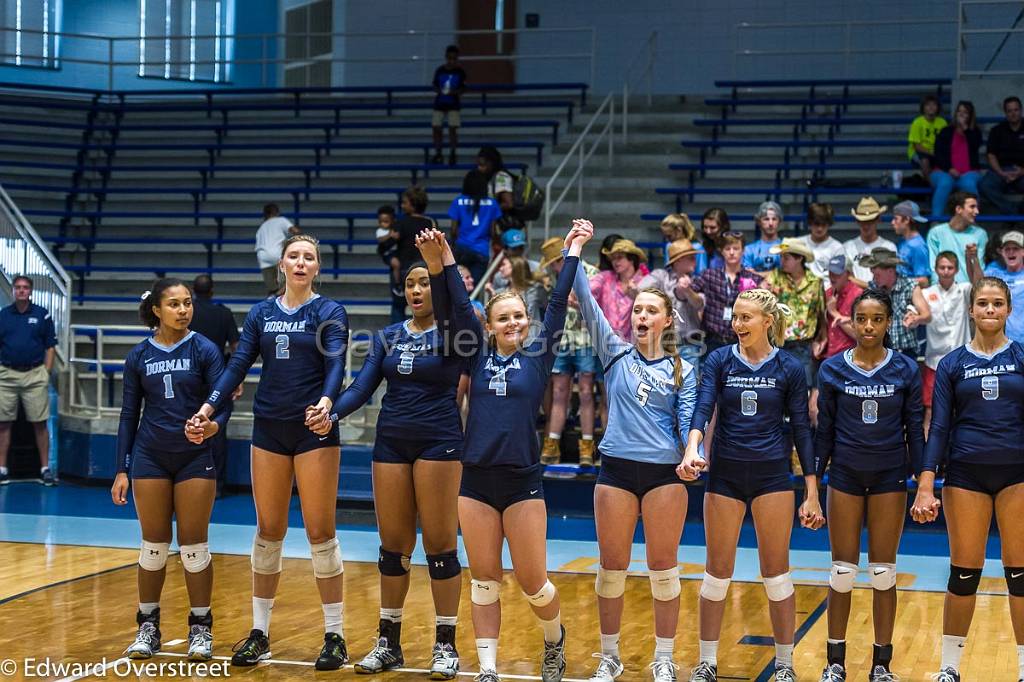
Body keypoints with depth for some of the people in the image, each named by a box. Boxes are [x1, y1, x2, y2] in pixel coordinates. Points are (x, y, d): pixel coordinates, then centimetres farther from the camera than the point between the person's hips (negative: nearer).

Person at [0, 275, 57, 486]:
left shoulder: (42, 314, 4)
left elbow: (50, 347, 5)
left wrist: (46, 373, -3)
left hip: (35, 375, -1)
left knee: (39, 423, 0)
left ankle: (45, 468, 6)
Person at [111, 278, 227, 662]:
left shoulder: (204, 350, -2)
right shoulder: (139, 356, 4)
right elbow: (129, 414, 8)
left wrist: (213, 426, -29)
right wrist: (122, 469, 4)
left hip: (195, 457, -2)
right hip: (150, 457, 2)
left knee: (194, 544, 0)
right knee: (154, 544, 5)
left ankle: (200, 629, 11)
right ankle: (148, 626, 18)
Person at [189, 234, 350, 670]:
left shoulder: (329, 312, -1)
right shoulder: (261, 313, 10)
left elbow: (335, 364, -15)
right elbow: (239, 364, 4)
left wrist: (326, 400, -35)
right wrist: (210, 406, -10)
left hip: (315, 431, -4)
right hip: (269, 429, 4)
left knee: (320, 532, -3)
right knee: (268, 531, 8)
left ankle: (334, 636, 6)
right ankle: (259, 633, 17)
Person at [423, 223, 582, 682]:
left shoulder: (538, 356, 5)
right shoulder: (480, 355, 9)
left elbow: (557, 304, 3)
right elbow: (457, 308, 2)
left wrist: (572, 253, 7)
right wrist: (440, 264, -9)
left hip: (522, 481, -2)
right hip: (477, 480, 2)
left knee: (532, 581, 0)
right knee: (483, 580, 4)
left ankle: (555, 641, 29)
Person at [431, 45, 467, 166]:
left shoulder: (460, 72, -3)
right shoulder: (440, 70, 0)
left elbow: (463, 88, 0)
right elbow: (435, 86, 7)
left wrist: (455, 92, -19)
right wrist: (439, 91, -15)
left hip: (454, 105, -2)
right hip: (439, 104, 2)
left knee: (453, 129, -4)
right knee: (436, 128, 2)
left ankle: (452, 154, 6)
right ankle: (437, 153, 14)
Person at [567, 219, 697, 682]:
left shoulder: (683, 370, 7)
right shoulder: (616, 355, 7)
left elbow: (688, 422, 1)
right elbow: (587, 303, -2)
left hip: (665, 473, 0)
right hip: (616, 470, 1)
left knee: (663, 569, 3)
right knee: (612, 568, 4)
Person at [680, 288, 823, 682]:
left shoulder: (789, 368, -2)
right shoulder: (719, 361, -1)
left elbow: (801, 429, -1)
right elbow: (702, 409, -14)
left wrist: (812, 493, -4)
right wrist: (692, 451, -34)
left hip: (772, 475, -1)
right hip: (725, 474, 1)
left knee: (776, 571, 4)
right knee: (717, 571, 6)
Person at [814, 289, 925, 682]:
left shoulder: (905, 370, -2)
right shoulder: (832, 369, -1)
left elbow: (915, 429, 2)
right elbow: (824, 429, 3)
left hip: (889, 476, 0)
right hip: (845, 475, 0)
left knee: (883, 573, 5)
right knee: (842, 572, 4)